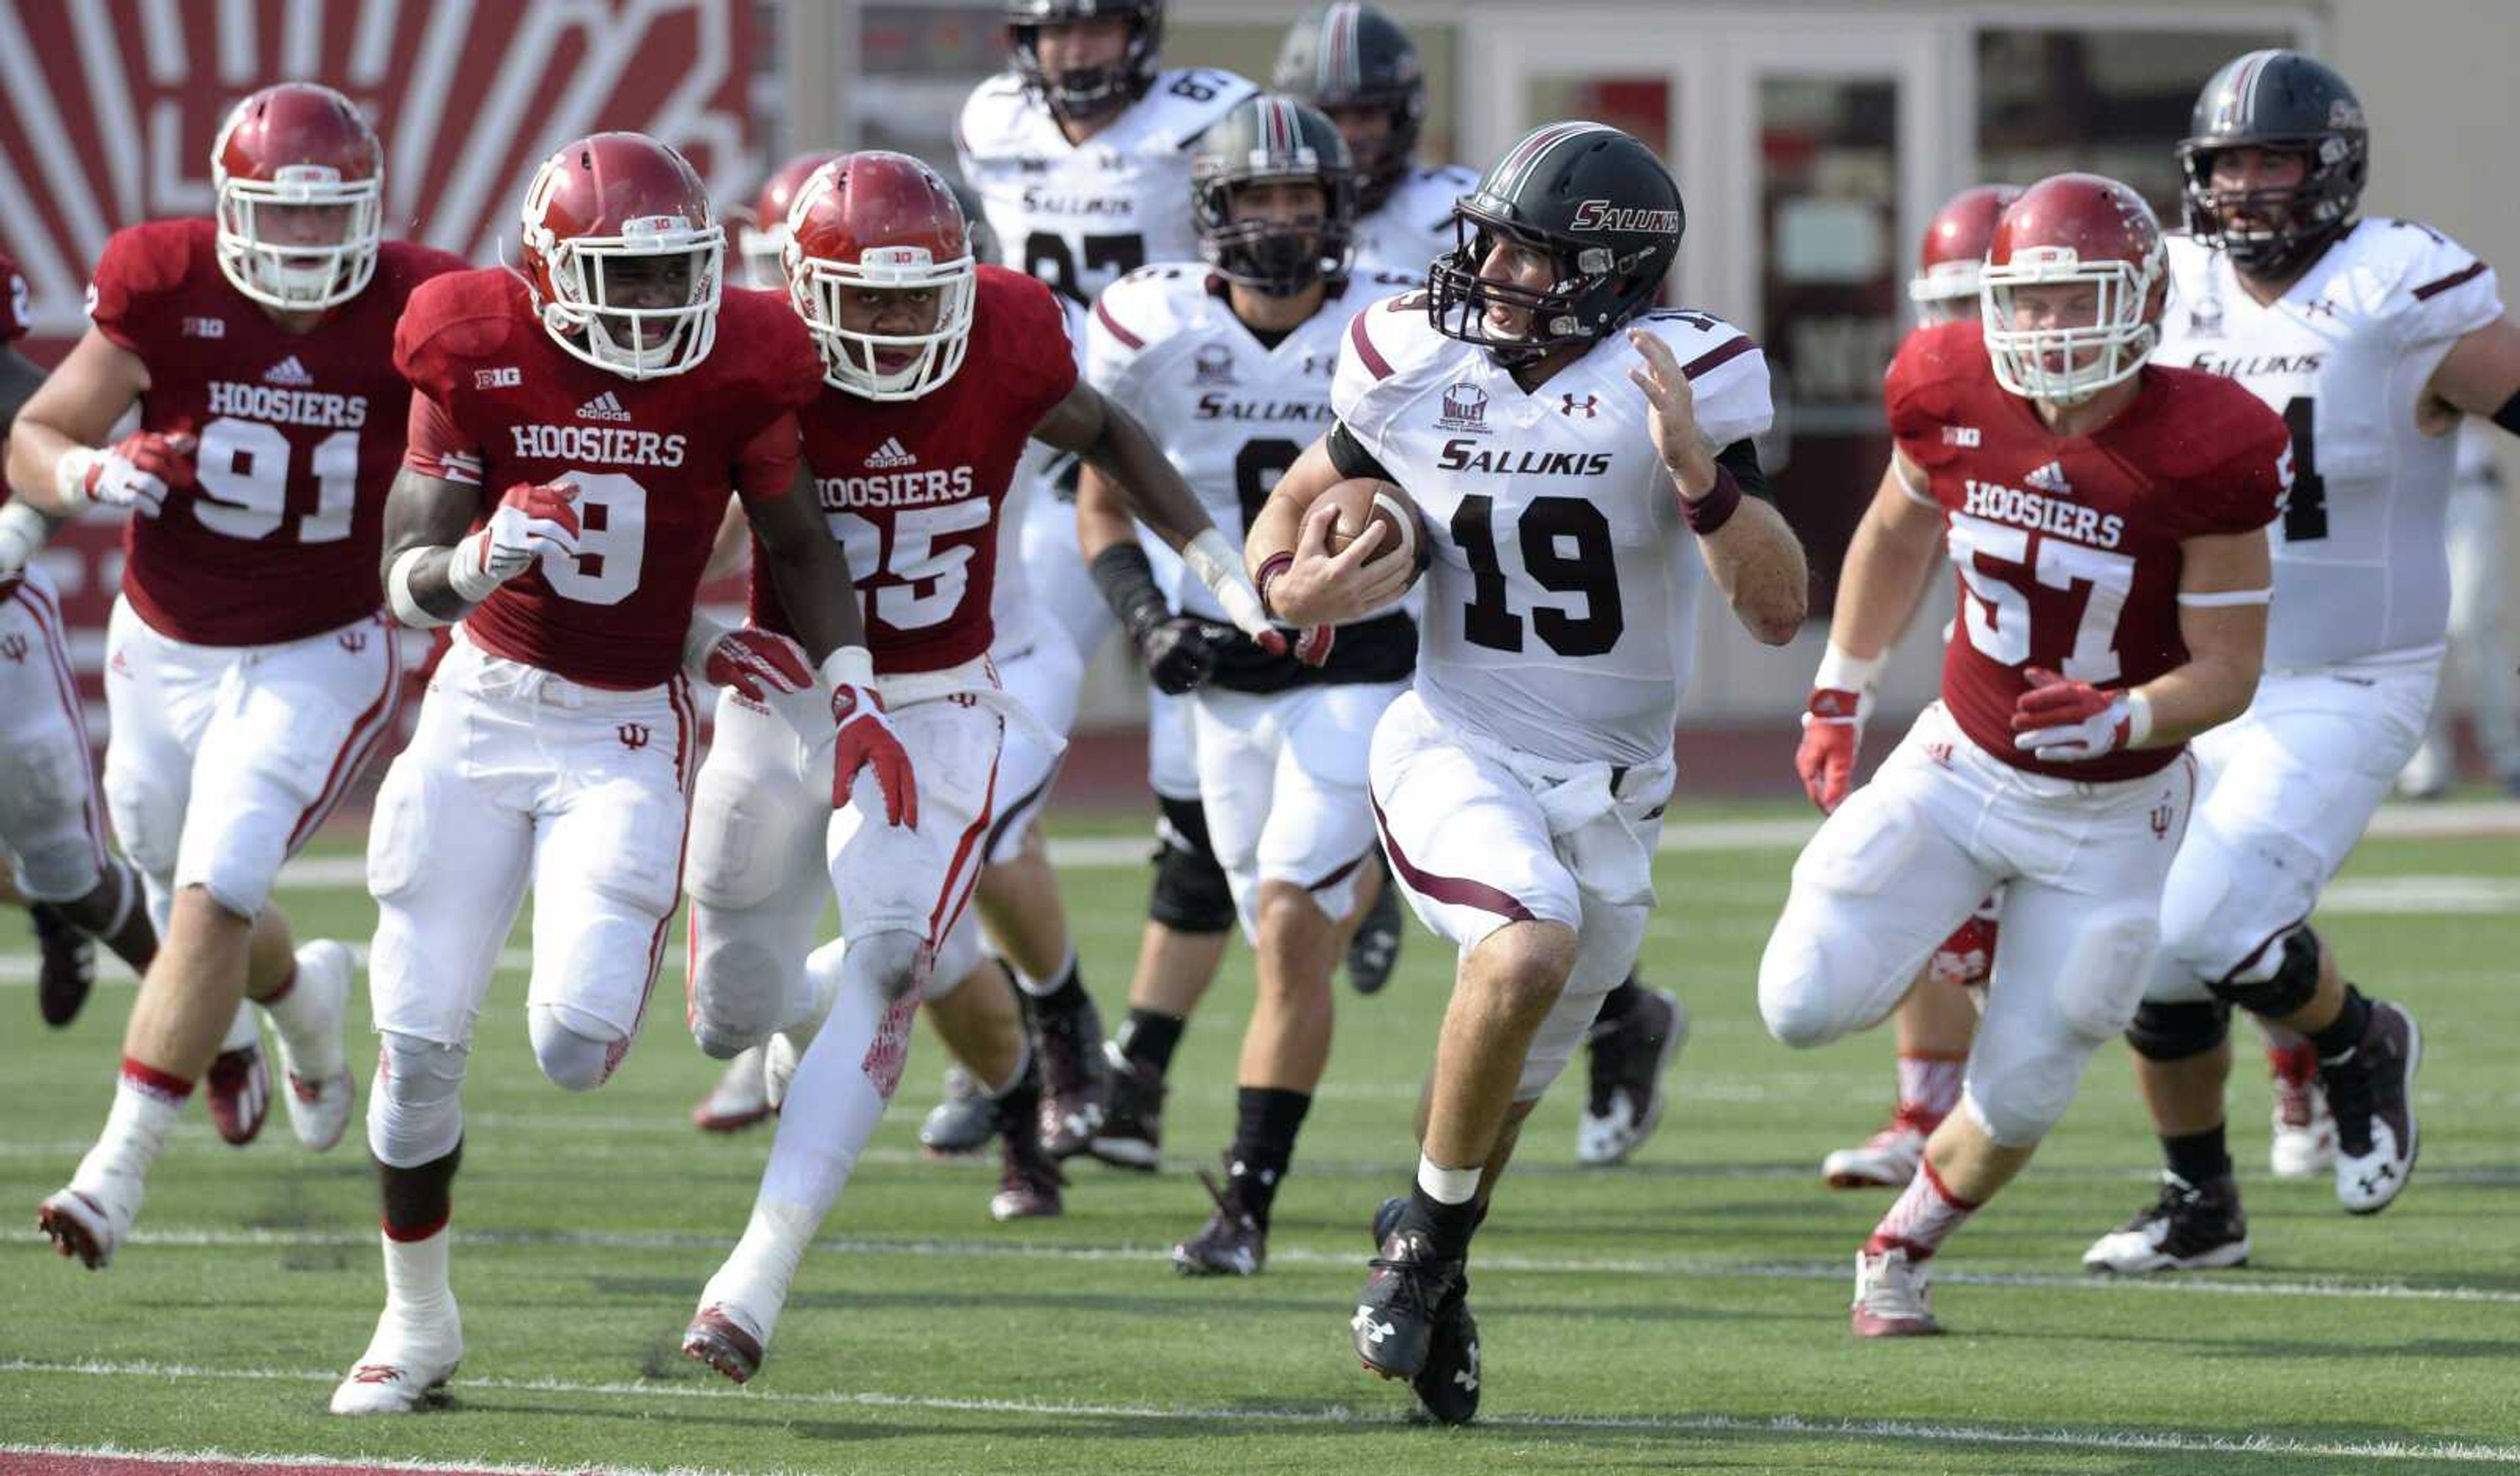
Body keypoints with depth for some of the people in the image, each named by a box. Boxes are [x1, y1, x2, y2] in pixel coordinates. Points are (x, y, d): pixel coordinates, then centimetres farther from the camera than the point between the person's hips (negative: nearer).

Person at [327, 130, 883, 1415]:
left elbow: (796, 547, 7)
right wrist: (477, 559, -32)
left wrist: (851, 695, -3)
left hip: (625, 735, 0)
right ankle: (418, 1322, 17)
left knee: (576, 1045, -16)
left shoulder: (732, 369, -9)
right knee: (421, 1039, -2)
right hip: (482, 714, 0)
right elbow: (407, 578, -10)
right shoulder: (479, 357, -10)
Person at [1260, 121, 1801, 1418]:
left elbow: (1777, 611, -16)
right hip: (1457, 751, -2)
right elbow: (1294, 510, 11)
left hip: (1609, 787, 2)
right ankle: (1429, 1231, -10)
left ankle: (1426, 1266, 45)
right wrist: (1293, 588, -13)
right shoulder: (1416, 366, -6)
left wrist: (1697, 468, -31)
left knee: (1508, 1083, 15)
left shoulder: (1683, 379, -13)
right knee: (1528, 948, -31)